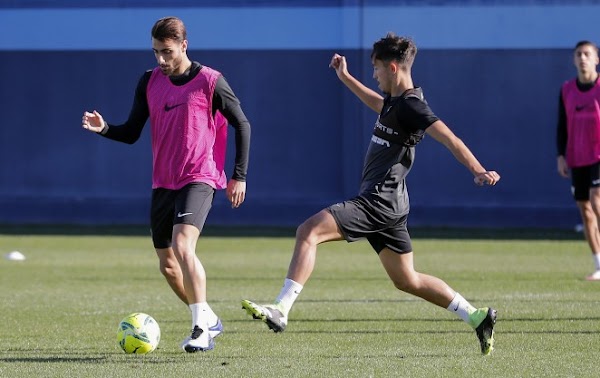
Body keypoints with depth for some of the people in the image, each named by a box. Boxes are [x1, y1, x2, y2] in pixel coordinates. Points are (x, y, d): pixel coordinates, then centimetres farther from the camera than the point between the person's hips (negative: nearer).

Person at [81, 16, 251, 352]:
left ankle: (202, 329, -25)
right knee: (167, 264, 11)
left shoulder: (209, 82, -7)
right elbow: (131, 133, 9)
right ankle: (209, 321, 30)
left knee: (183, 246, -27)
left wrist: (239, 176, -4)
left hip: (199, 180, -6)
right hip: (163, 183, 6)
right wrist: (104, 128, -12)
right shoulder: (150, 82, 6)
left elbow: (242, 125, 0)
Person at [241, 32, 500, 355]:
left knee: (308, 231, -18)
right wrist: (345, 77, 44)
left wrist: (478, 170, -33)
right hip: (387, 204, 11)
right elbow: (378, 104, 41)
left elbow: (450, 139, -22)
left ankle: (280, 311, -26)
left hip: (379, 200, -11)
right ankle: (477, 318, 17)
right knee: (407, 280, 15)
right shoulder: (396, 100, 16)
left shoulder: (411, 106, -13)